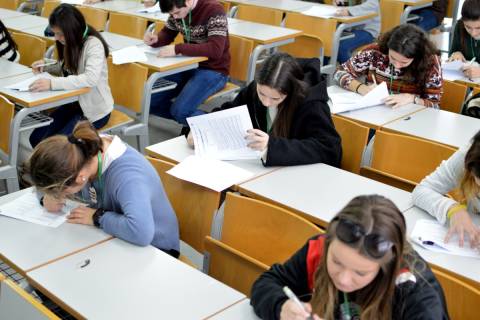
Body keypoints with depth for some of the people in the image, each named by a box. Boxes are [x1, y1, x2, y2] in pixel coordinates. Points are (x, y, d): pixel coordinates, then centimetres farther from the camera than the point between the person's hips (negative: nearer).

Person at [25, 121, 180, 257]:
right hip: (115, 238, 7)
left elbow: (142, 232, -50)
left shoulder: (127, 175, -35)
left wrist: (98, 217, -33)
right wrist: (49, 196, -15)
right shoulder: (79, 152, -14)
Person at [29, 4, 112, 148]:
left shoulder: (93, 44, -23)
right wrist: (46, 67, -2)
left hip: (95, 109, -8)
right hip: (74, 103, 8)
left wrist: (52, 83, -44)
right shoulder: (71, 42, 0)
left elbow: (91, 79, -38)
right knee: (36, 139, -3)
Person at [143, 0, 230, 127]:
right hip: (188, 66, 7)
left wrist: (178, 49, -34)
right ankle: (188, 120, 12)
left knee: (179, 110, -25)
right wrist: (155, 39, -12)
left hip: (213, 71, -7)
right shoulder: (177, 10, -1)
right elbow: (167, 34, 12)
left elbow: (215, 49, -31)